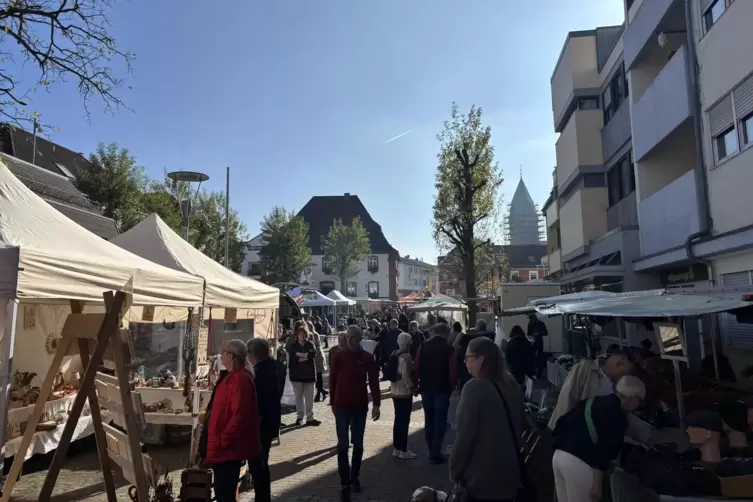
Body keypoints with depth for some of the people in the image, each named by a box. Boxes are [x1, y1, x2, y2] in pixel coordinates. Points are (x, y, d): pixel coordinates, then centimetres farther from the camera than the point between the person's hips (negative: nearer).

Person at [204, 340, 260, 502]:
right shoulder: (233, 377, 13)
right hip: (227, 447, 10)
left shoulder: (240, 379, -21)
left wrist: (222, 440, -21)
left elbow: (239, 415, -27)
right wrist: (220, 440, 20)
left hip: (229, 448, -10)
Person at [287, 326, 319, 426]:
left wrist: (299, 354, -21)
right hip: (296, 374, 0)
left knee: (309, 397, 2)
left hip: (308, 373, 1)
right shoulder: (293, 345, 3)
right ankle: (299, 417, 18)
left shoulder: (310, 344, 6)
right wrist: (305, 355, -20)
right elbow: (291, 355, -15)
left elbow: (313, 354, -13)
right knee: (298, 396, 8)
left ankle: (310, 418, 7)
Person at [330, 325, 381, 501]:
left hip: (360, 406, 1)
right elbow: (333, 380, 2)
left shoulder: (367, 358, -3)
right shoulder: (339, 356, -4)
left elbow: (374, 381, -3)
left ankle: (355, 478, 29)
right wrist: (333, 403, 4)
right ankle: (345, 484, 5)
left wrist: (376, 404, -10)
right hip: (342, 406, -1)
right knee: (343, 445, -2)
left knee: (358, 444, 12)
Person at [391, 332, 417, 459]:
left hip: (395, 391, 8)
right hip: (404, 392, -8)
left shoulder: (395, 354, 7)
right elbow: (405, 375, -25)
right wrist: (411, 387, -14)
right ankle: (403, 451, 7)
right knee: (404, 421, 0)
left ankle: (396, 448, 24)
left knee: (398, 420, 16)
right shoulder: (406, 356, -19)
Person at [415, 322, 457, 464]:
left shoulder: (423, 346, -2)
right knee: (440, 421, 4)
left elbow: (416, 367, -3)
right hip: (442, 389, -3)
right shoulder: (449, 349, -10)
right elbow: (452, 372, -13)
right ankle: (435, 453, 2)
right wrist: (451, 387, 3)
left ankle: (431, 451, 23)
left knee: (429, 419, 16)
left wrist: (417, 384, 8)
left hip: (426, 388, 4)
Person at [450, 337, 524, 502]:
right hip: (510, 469, 7)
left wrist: (454, 468, -7)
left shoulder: (475, 387, -22)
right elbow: (520, 423, 14)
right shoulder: (511, 385, 2)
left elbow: (464, 434, -20)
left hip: (483, 473, -7)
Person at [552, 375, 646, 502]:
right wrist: (597, 484, -11)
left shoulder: (593, 401, 19)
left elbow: (561, 423, 20)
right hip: (579, 462, -8)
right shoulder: (618, 416, -6)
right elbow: (604, 451, -13)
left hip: (559, 455, 8)